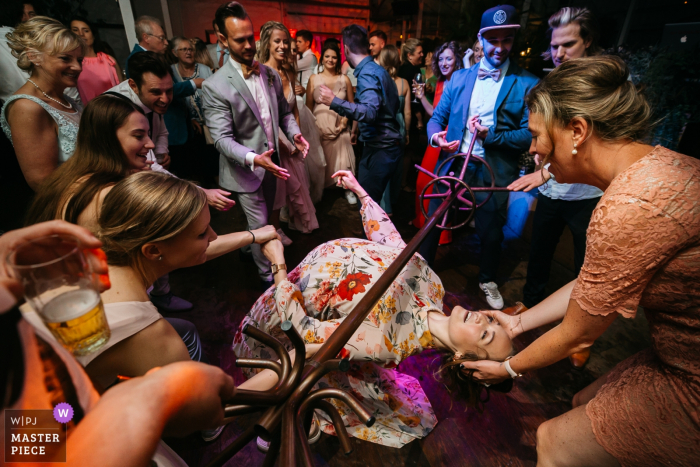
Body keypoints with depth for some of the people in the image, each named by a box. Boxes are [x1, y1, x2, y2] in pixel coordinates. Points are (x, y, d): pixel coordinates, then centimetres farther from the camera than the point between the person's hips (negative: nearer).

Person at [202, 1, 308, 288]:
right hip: (245, 169, -6)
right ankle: (267, 275, 25)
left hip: (271, 162, 6)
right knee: (259, 225, 4)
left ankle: (247, 248, 50)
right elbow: (222, 138, -21)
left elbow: (283, 112, 11)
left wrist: (294, 133, -10)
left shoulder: (270, 75, 3)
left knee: (263, 219, 22)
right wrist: (254, 158, -37)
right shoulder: (215, 86, -17)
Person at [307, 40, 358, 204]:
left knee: (343, 160, -3)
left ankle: (348, 190, 15)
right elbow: (308, 106, 3)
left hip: (340, 127, 0)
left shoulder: (344, 79, 5)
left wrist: (354, 129, -3)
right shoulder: (314, 78, 4)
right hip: (319, 127, 0)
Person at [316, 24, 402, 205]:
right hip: (386, 145, 10)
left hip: (379, 150, -10)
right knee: (370, 202, 19)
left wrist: (334, 101, -37)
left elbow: (370, 112, -33)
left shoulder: (367, 74, -17)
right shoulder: (377, 69, 13)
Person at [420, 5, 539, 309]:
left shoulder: (526, 84, -3)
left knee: (491, 232, 11)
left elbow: (530, 134, -8)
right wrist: (436, 136, -14)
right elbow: (437, 117, 8)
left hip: (493, 172, -2)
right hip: (452, 163, 2)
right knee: (432, 221, 11)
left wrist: (492, 135, -22)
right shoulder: (459, 78, 7)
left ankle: (488, 280, 39)